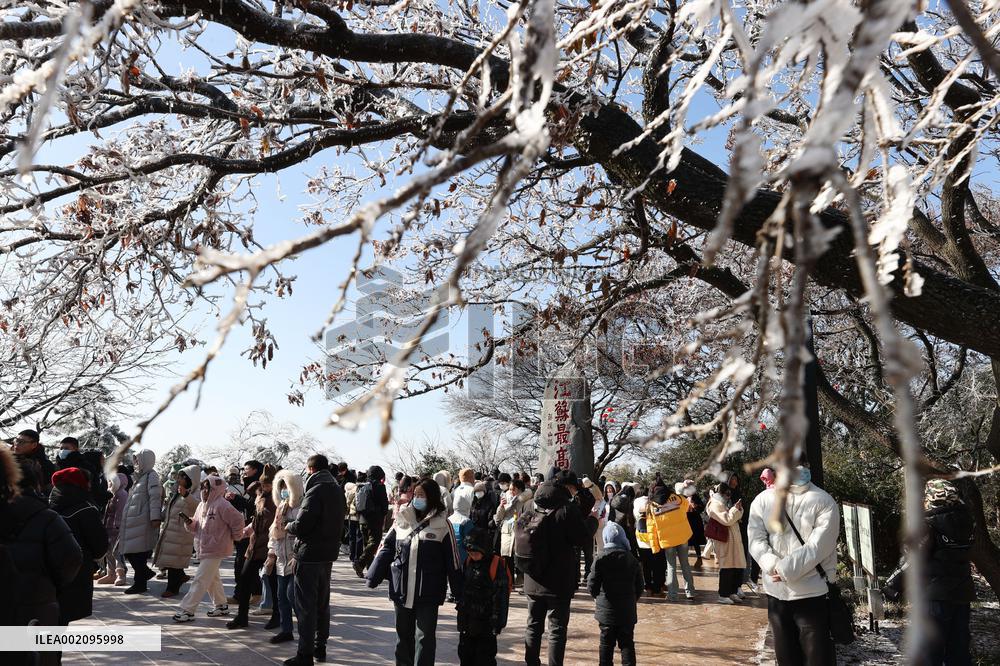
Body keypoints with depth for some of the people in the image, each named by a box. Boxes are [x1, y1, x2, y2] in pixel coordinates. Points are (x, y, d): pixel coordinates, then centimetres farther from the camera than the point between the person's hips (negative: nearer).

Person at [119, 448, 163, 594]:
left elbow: (155, 497, -18)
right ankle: (146, 572, 24)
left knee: (138, 552, -4)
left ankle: (139, 584, 6)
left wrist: (155, 517, -25)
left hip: (142, 521, -9)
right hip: (132, 521, 9)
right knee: (128, 552, 9)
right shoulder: (140, 477, 20)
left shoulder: (151, 476, -9)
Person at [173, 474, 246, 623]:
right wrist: (189, 522, -5)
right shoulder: (202, 505, 10)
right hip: (204, 548, 9)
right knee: (212, 578, 18)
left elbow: (238, 520, -17)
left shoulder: (222, 505, -17)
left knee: (200, 580, -7)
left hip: (215, 549, -9)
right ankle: (221, 605, 32)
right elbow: (196, 527, 15)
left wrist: (235, 537, -7)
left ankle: (187, 610, -1)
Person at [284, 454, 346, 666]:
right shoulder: (338, 491, 9)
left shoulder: (315, 492, -18)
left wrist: (288, 526, 0)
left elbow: (300, 526, -21)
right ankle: (320, 647, 27)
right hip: (328, 553, 8)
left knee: (305, 605, -1)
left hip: (309, 555, -8)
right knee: (322, 602, 17)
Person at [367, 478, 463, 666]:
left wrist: (459, 593, -3)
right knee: (403, 635, 17)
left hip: (428, 594, -3)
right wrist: (373, 576, 2)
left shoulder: (442, 525, -6)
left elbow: (452, 560, -4)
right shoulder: (402, 520, 4)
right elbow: (386, 548, 8)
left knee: (425, 637, 3)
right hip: (401, 590, 4)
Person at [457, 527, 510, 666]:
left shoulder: (497, 565, -16)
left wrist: (497, 622, -16)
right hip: (467, 618, 7)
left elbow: (501, 596, -15)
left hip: (485, 621, -7)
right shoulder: (468, 562, 5)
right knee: (465, 652, 16)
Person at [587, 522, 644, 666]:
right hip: (628, 611, 2)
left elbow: (592, 587, -10)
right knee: (627, 643, 11)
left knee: (606, 644, 10)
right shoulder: (632, 560, -3)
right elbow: (639, 587, 3)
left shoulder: (601, 559, -11)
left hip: (606, 611, -1)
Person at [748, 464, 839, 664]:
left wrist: (785, 569, -20)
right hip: (776, 595, 4)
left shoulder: (824, 502, -8)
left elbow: (817, 548, -16)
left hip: (813, 595, -4)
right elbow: (756, 540, -4)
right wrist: (774, 566, -21)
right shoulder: (762, 501, 3)